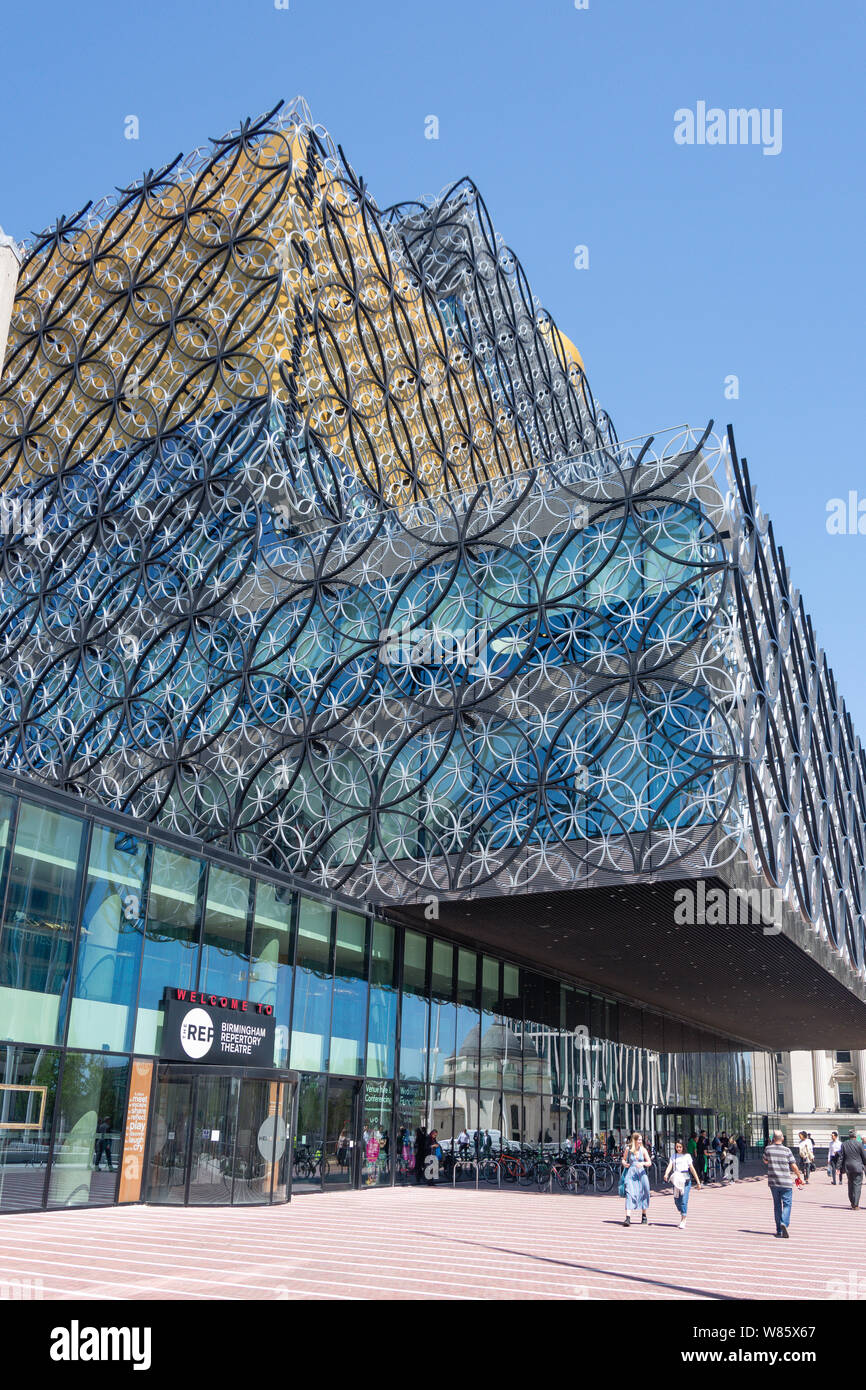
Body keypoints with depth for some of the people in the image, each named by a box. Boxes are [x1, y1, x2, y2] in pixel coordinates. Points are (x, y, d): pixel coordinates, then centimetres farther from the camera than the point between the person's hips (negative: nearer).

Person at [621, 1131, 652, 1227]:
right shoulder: (628, 1149, 1)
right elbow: (624, 1159, 14)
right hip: (630, 1173, -2)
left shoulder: (643, 1150, 3)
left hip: (641, 1173, 2)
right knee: (630, 1194, -14)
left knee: (643, 1194, 10)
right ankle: (628, 1218, -18)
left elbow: (649, 1162, 3)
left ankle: (644, 1217, 31)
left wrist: (643, 1163, -16)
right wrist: (624, 1163, -7)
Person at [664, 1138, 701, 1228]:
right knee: (676, 1200, 5)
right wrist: (666, 1174, -20)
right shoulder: (674, 1156, 12)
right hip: (676, 1180, 4)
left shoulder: (687, 1156, 3)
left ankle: (683, 1221, -3)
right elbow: (670, 1166, -2)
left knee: (684, 1200, -10)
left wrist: (698, 1181, 2)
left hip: (686, 1180, -3)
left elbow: (692, 1168, 2)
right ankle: (682, 1214, 31)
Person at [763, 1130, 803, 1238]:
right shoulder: (787, 1150, -9)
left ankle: (779, 1230, 16)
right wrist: (799, 1176, 12)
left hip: (773, 1182, 3)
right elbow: (794, 1166, -5)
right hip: (786, 1182, -3)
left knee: (777, 1205, 13)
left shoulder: (768, 1149, -2)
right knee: (787, 1204, 4)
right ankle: (784, 1223, -19)